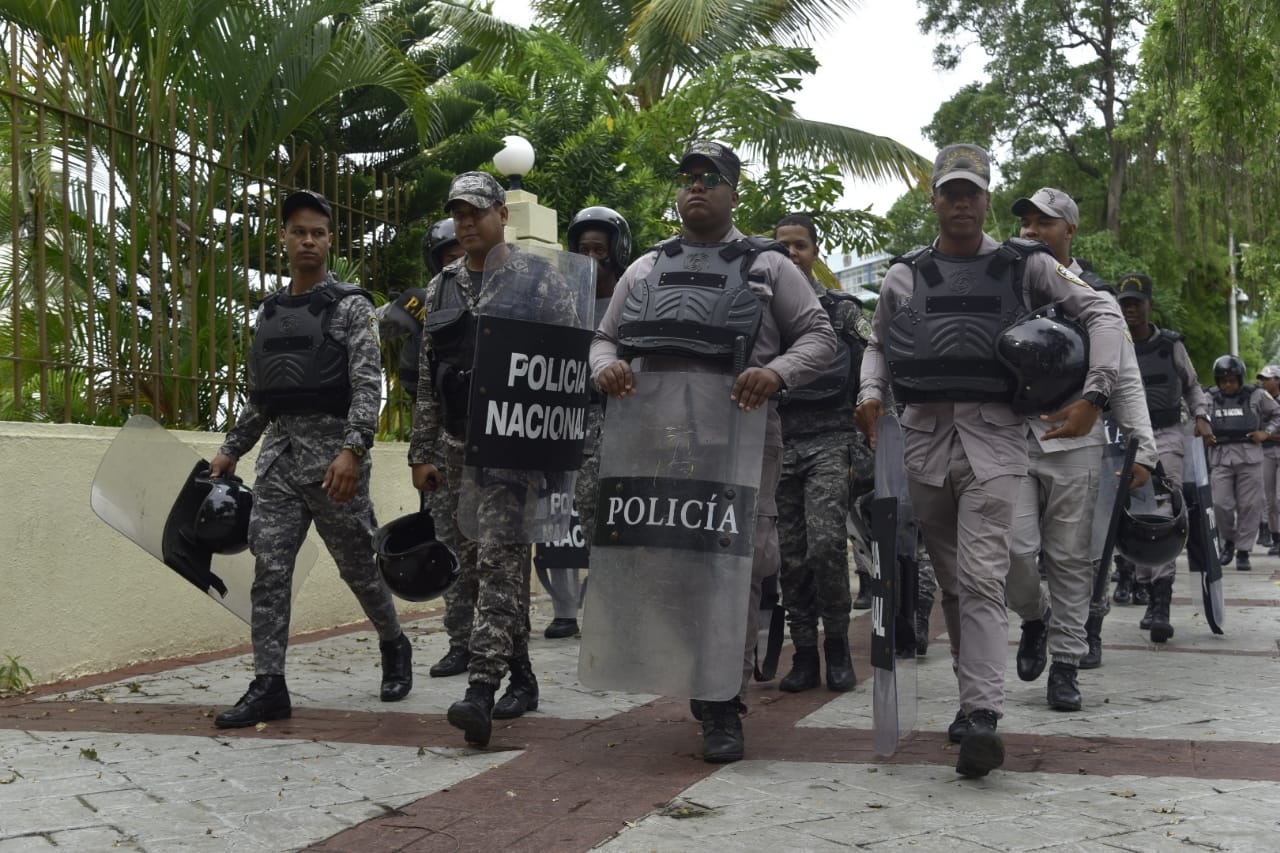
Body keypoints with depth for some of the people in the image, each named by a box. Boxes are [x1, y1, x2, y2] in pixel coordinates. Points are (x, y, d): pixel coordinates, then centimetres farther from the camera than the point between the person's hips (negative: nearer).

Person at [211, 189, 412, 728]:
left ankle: (394, 646, 31)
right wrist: (231, 451, 18)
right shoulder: (269, 311, 15)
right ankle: (268, 686, -1)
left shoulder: (350, 307, -3)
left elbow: (368, 385, -12)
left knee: (359, 563, 7)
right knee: (269, 569, -4)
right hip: (279, 451, 5)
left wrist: (353, 450, -24)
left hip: (333, 451, -5)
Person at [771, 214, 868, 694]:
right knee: (791, 555, 2)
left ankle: (837, 647, -3)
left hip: (828, 441, -3)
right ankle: (804, 655, 11)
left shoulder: (842, 311, 10)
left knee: (826, 543, -18)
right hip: (776, 442, 3)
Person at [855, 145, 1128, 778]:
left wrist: (1093, 397, -5)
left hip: (994, 437, -3)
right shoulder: (905, 276, 15)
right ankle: (974, 696, 23)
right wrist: (870, 394, 5)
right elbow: (878, 344, 26)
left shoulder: (1025, 266, 8)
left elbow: (1102, 314, 8)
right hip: (924, 436, 3)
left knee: (981, 578, -15)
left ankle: (981, 719, -19)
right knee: (951, 581, 10)